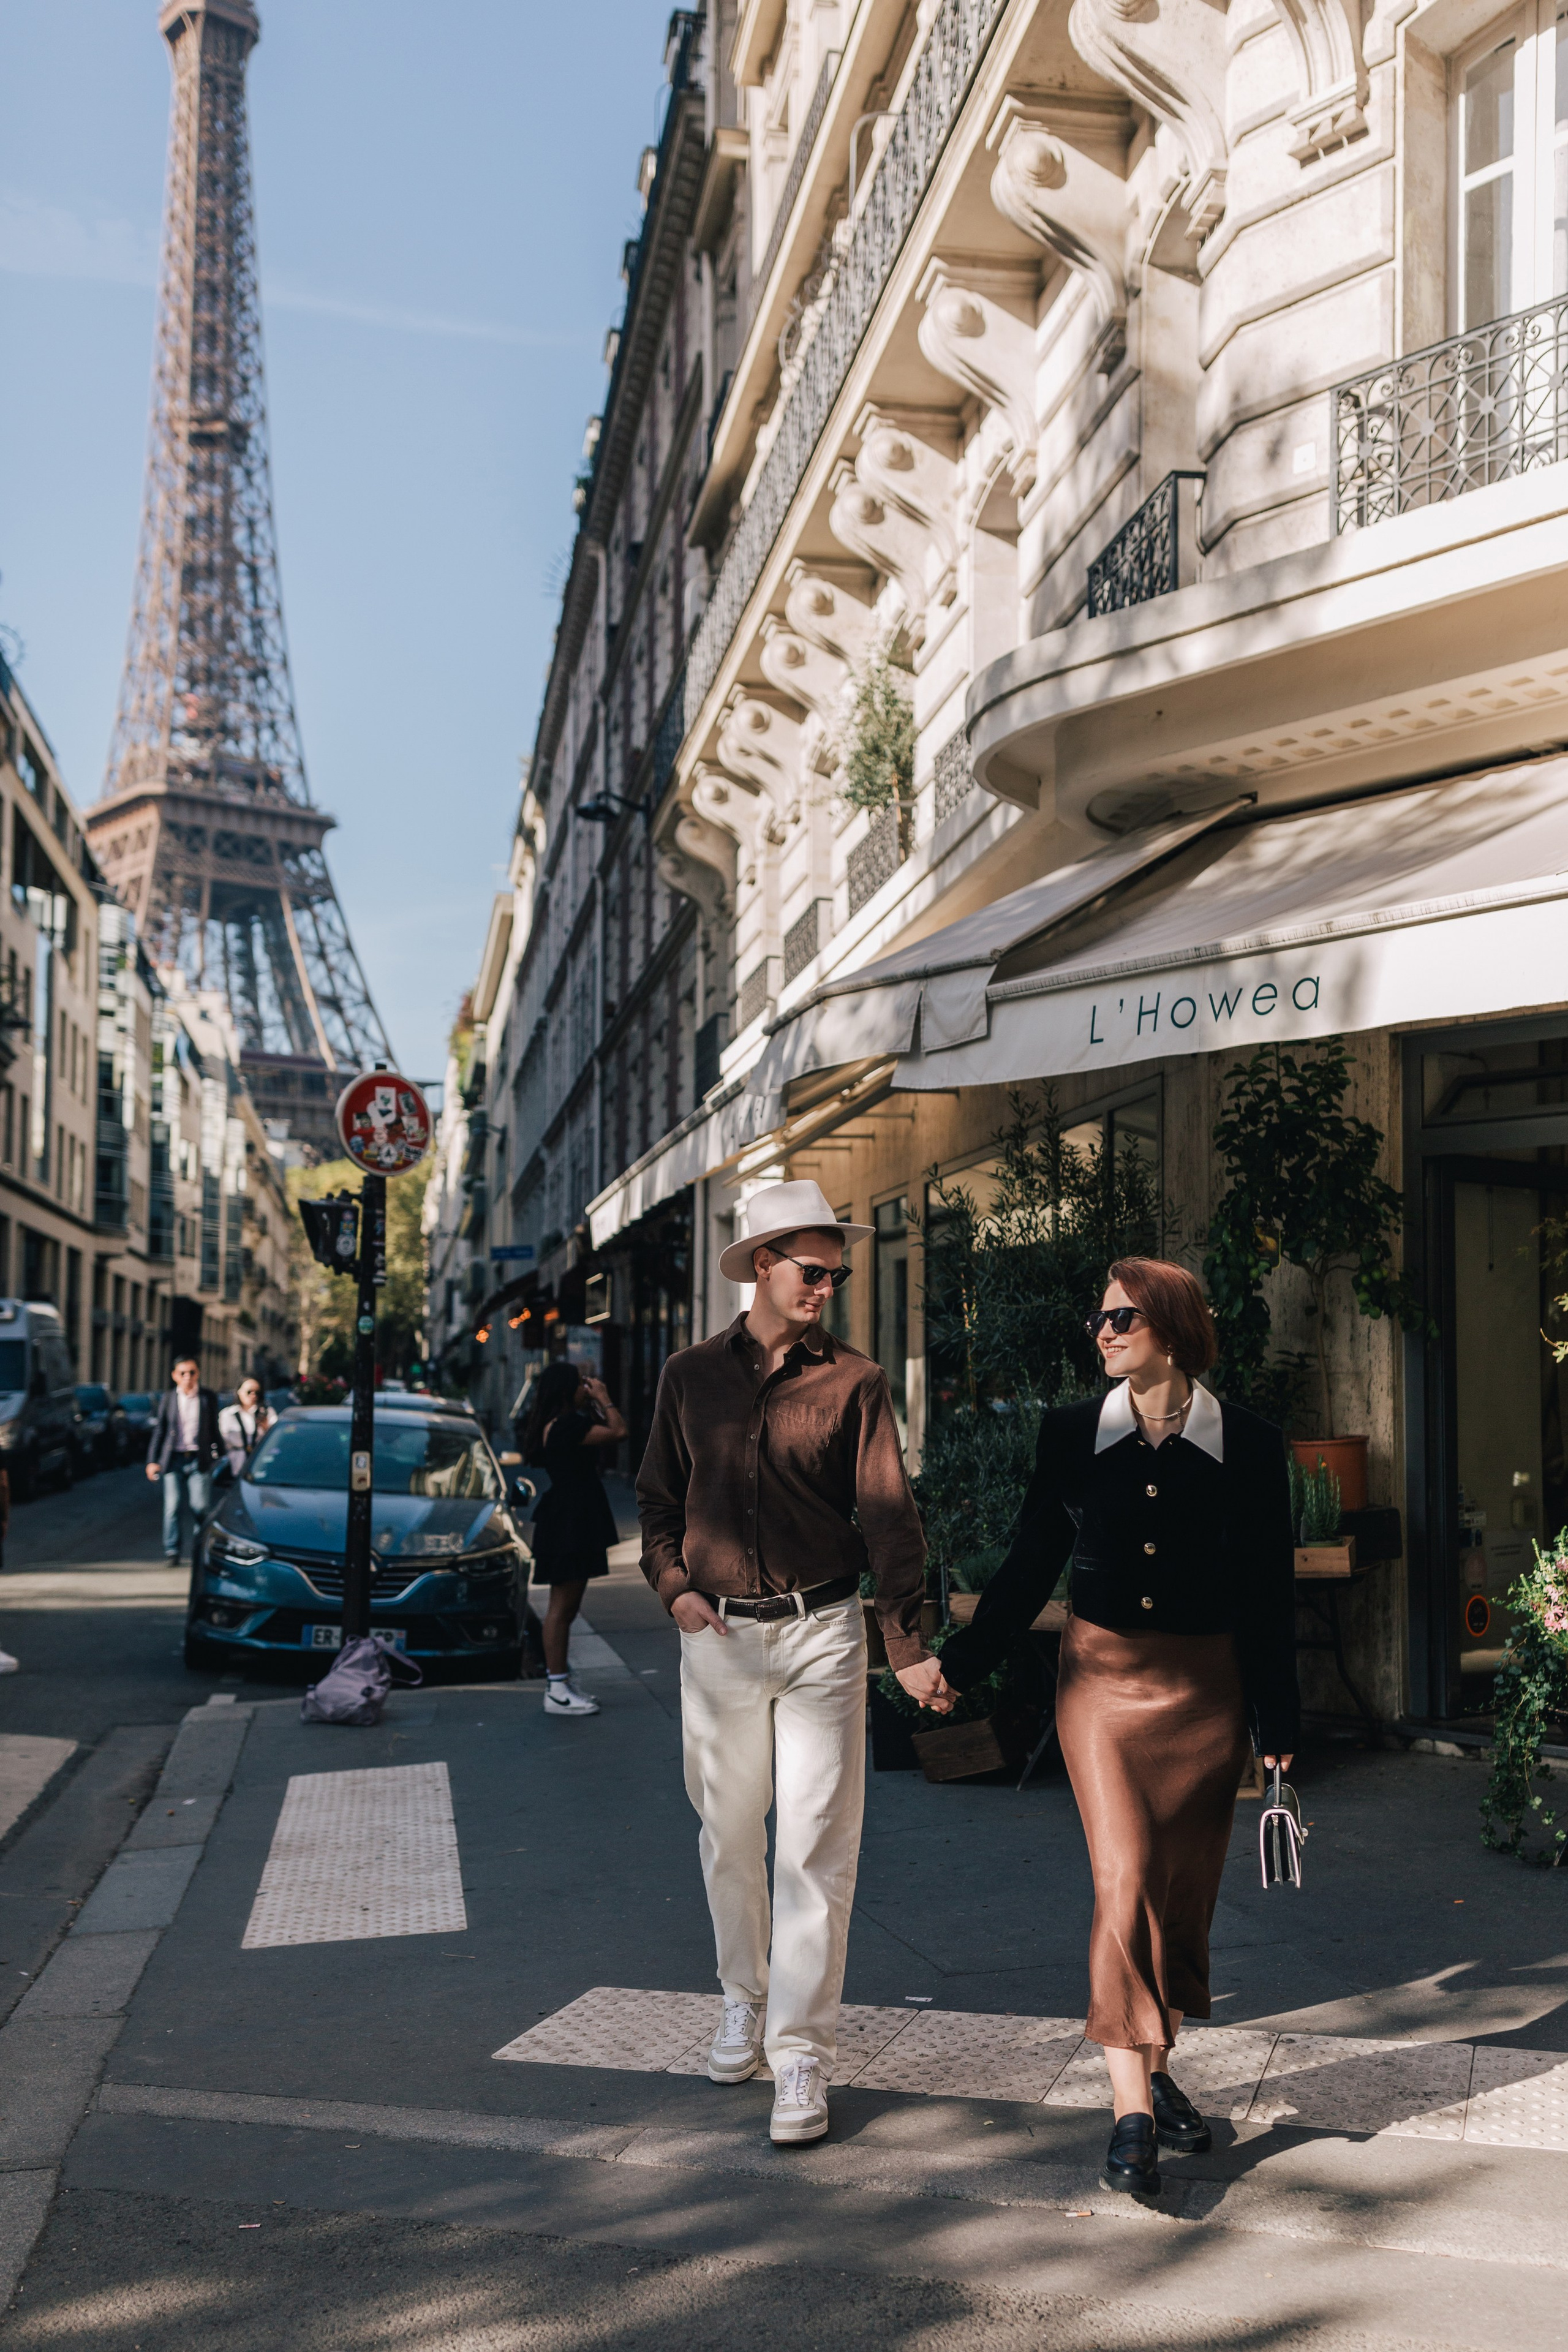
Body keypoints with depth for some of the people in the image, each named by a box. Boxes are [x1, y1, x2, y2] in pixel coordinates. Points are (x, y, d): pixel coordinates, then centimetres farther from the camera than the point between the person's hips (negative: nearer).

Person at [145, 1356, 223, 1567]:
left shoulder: (208, 1397, 6)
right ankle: (173, 1551, 5)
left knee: (200, 1507, -4)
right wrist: (152, 1460, 2)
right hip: (174, 1460, 0)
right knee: (173, 1506, -3)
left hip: (199, 1460, 0)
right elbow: (159, 1430, 7)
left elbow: (214, 1430, 12)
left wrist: (220, 1455, 11)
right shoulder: (168, 1397, 7)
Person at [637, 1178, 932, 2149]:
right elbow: (659, 1497, 14)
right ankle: (746, 1999, 37)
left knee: (817, 1846, -3)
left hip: (822, 1632, -2)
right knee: (729, 1833, 15)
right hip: (719, 1634, 3)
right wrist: (673, 1586, -2)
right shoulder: (691, 1375, 5)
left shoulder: (855, 1381, -2)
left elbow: (889, 1515, -6)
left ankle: (803, 2058, 5)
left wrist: (909, 1641, -13)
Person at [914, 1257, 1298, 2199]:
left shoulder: (1250, 1446, -3)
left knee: (1183, 1891, 9)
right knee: (1126, 1882, -8)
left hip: (1206, 1691, 0)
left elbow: (1271, 1593, 1)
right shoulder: (1073, 1434, 1)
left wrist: (1279, 1723, 2)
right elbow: (1031, 1567, 8)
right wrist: (962, 1661, 6)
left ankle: (1157, 2070, 28)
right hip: (1104, 1680, 0)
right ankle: (1133, 2112, -2)